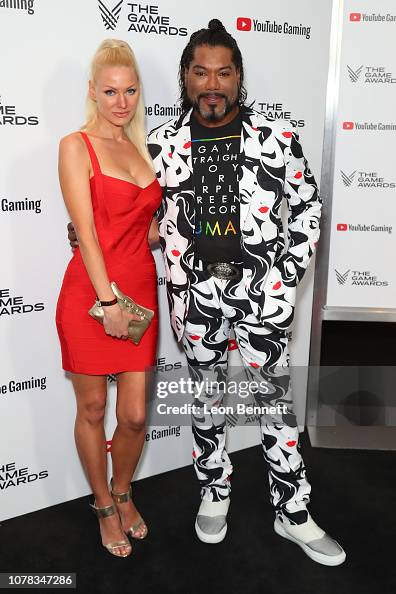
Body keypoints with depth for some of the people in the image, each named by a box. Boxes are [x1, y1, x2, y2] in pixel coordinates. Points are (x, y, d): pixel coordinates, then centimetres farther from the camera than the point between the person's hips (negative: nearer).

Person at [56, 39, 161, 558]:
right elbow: (86, 231, -13)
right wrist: (109, 301, -16)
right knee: (92, 409, 11)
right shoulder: (77, 146, -5)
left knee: (135, 415, 9)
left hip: (139, 292, 5)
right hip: (90, 295, -5)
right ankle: (104, 505, 33)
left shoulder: (138, 148, 13)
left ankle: (123, 492, 37)